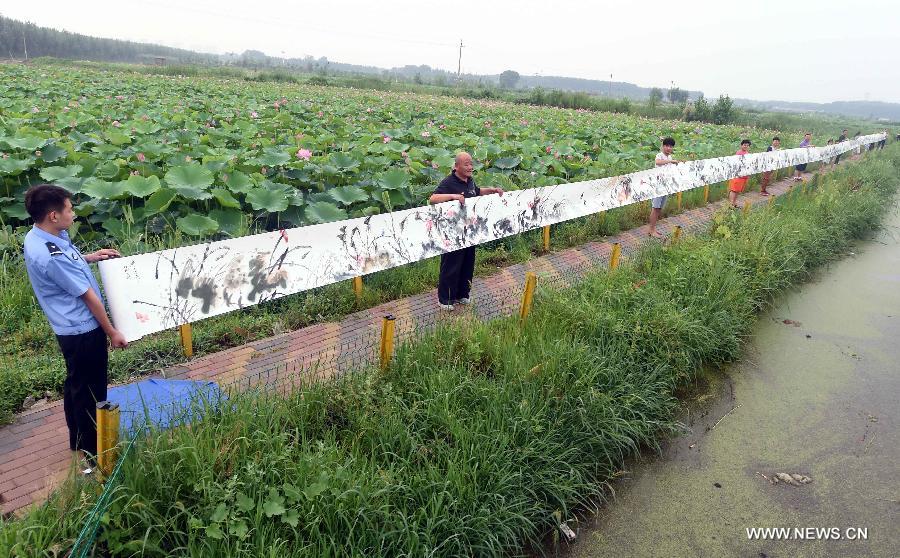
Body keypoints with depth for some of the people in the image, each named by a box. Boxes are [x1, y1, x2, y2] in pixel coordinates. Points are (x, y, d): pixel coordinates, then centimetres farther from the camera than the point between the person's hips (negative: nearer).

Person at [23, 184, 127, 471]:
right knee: (91, 391, 5)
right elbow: (88, 296, -21)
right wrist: (111, 332, -13)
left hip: (71, 328, 10)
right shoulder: (52, 257, -31)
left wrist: (90, 257, 11)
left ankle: (78, 441, 41)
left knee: (76, 385, 23)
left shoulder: (39, 236, -1)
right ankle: (93, 451, 20)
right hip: (84, 330, -10)